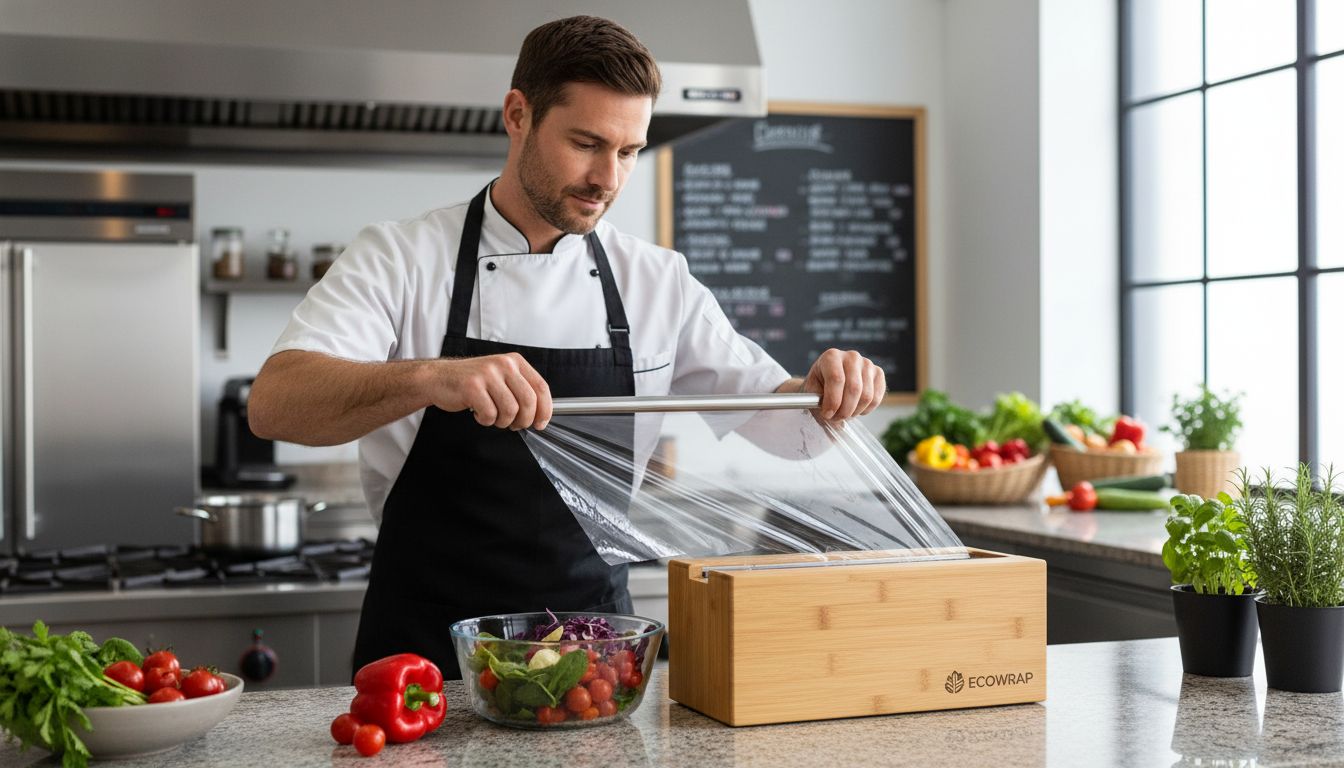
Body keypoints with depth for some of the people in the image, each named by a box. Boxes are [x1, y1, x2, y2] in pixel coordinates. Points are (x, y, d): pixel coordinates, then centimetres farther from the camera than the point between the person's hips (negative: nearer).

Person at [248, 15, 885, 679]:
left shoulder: (658, 281, 6)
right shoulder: (400, 257, -3)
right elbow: (273, 403, -17)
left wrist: (828, 390, -12)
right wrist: (429, 378, -35)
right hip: (427, 647, -2)